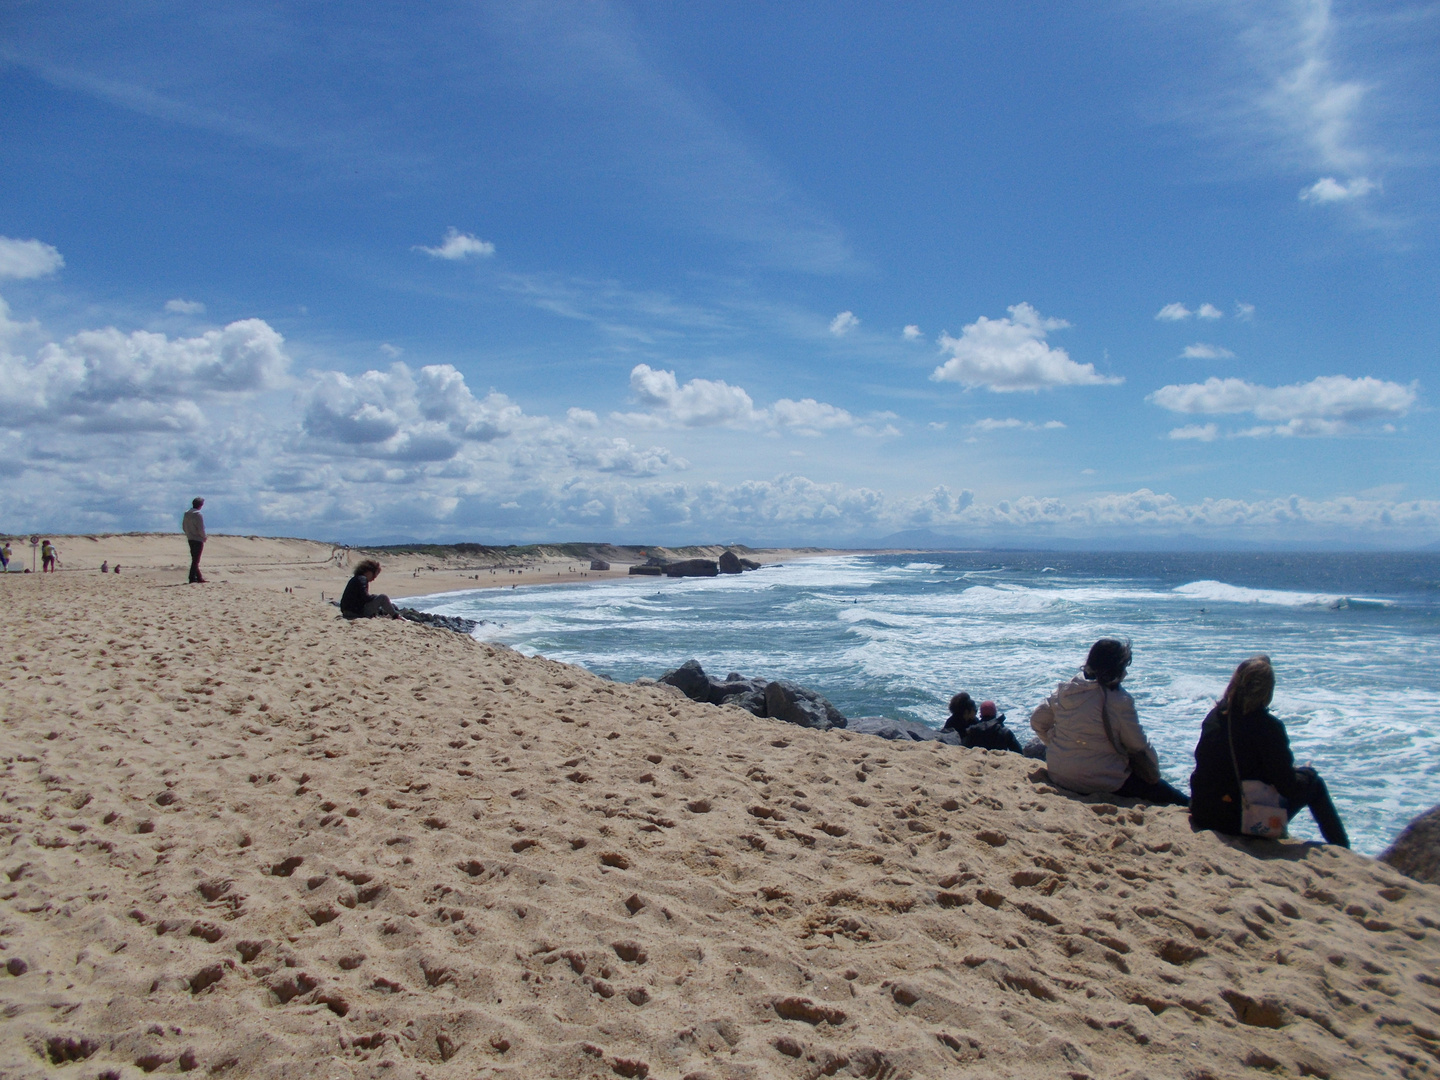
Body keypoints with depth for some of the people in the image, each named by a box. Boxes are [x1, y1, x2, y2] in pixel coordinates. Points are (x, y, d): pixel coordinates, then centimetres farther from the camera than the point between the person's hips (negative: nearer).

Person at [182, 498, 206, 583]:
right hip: (198, 539, -8)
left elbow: (183, 526, 13)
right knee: (195, 560, -5)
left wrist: (189, 534, 18)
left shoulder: (186, 514, 9)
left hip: (190, 539, 8)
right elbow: (201, 529, -19)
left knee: (194, 559, 14)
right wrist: (204, 537, -4)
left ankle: (199, 577, 21)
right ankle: (192, 579, -5)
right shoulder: (199, 515, -16)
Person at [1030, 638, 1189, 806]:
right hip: (1102, 782, -7)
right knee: (1180, 802, 2)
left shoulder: (1064, 690, 1)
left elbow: (1037, 720, 11)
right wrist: (1154, 774, 10)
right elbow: (1139, 746, -6)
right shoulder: (1119, 701, -16)